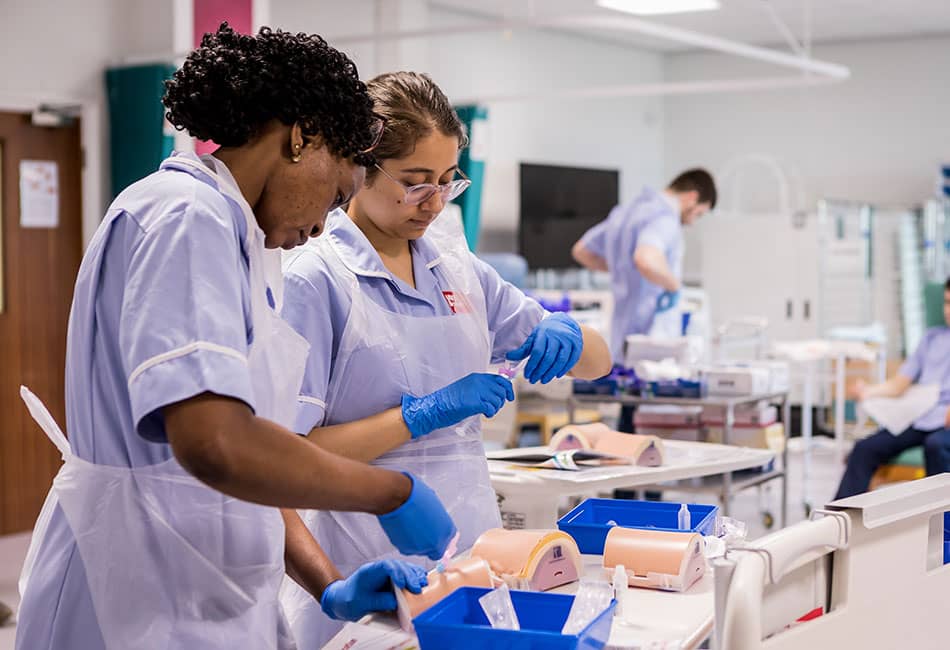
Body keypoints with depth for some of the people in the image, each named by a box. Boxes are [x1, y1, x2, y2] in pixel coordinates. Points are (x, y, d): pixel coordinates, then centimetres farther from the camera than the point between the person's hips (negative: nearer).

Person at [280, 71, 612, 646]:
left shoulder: (458, 269, 8)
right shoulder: (314, 280, -10)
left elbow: (597, 362, 14)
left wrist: (567, 335, -9)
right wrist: (424, 414, -21)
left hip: (472, 542, 6)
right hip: (371, 568, -6)